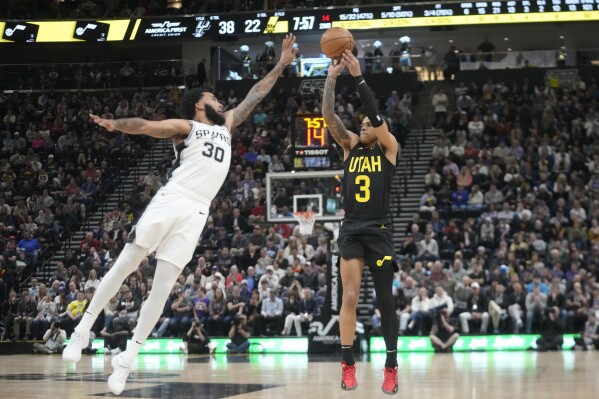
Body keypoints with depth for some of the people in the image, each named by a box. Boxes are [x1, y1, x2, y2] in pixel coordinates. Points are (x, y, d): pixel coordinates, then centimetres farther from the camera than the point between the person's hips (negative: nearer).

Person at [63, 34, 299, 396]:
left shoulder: (226, 126, 25)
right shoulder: (185, 127, 7)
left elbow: (254, 96, 30)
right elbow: (145, 125, -9)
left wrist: (281, 65, 26)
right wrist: (115, 124, -29)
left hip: (196, 214, 4)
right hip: (170, 202, -4)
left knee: (162, 290, -1)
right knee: (124, 267, -3)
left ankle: (127, 359, 0)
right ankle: (83, 330, 8)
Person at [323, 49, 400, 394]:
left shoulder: (389, 149, 2)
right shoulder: (350, 146, 11)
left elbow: (376, 114, -11)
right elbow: (330, 117, -1)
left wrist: (358, 76, -15)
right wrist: (332, 78, -11)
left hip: (379, 231, -2)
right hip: (351, 230, 2)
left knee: (385, 300, 2)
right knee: (350, 296, -7)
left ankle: (392, 367, 9)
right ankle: (348, 366, -4)